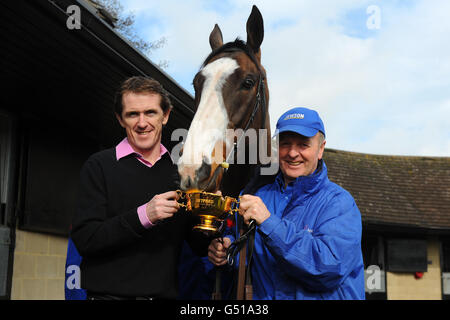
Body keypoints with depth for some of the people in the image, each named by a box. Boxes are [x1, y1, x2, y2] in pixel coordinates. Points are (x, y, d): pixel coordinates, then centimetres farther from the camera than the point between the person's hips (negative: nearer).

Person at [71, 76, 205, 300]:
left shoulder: (179, 170, 6)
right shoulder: (99, 166, -4)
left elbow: (198, 244, 8)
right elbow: (83, 239, -13)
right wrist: (142, 216, -24)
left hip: (165, 294, 4)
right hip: (109, 293, -3)